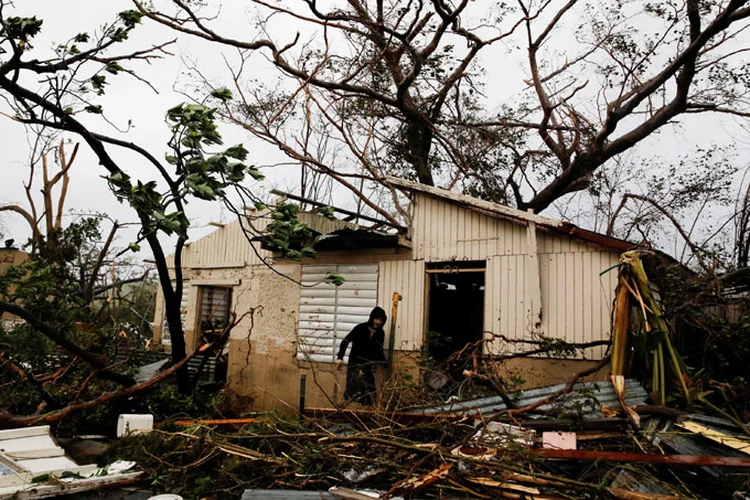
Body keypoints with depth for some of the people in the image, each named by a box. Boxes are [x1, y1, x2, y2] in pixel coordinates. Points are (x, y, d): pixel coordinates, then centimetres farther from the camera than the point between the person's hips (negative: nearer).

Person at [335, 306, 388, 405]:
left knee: (369, 394, -1)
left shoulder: (380, 333, 5)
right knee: (352, 394, -8)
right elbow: (345, 341, -15)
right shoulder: (361, 328, -9)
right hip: (355, 365, -4)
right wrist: (340, 357, -27)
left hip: (368, 367, 4)